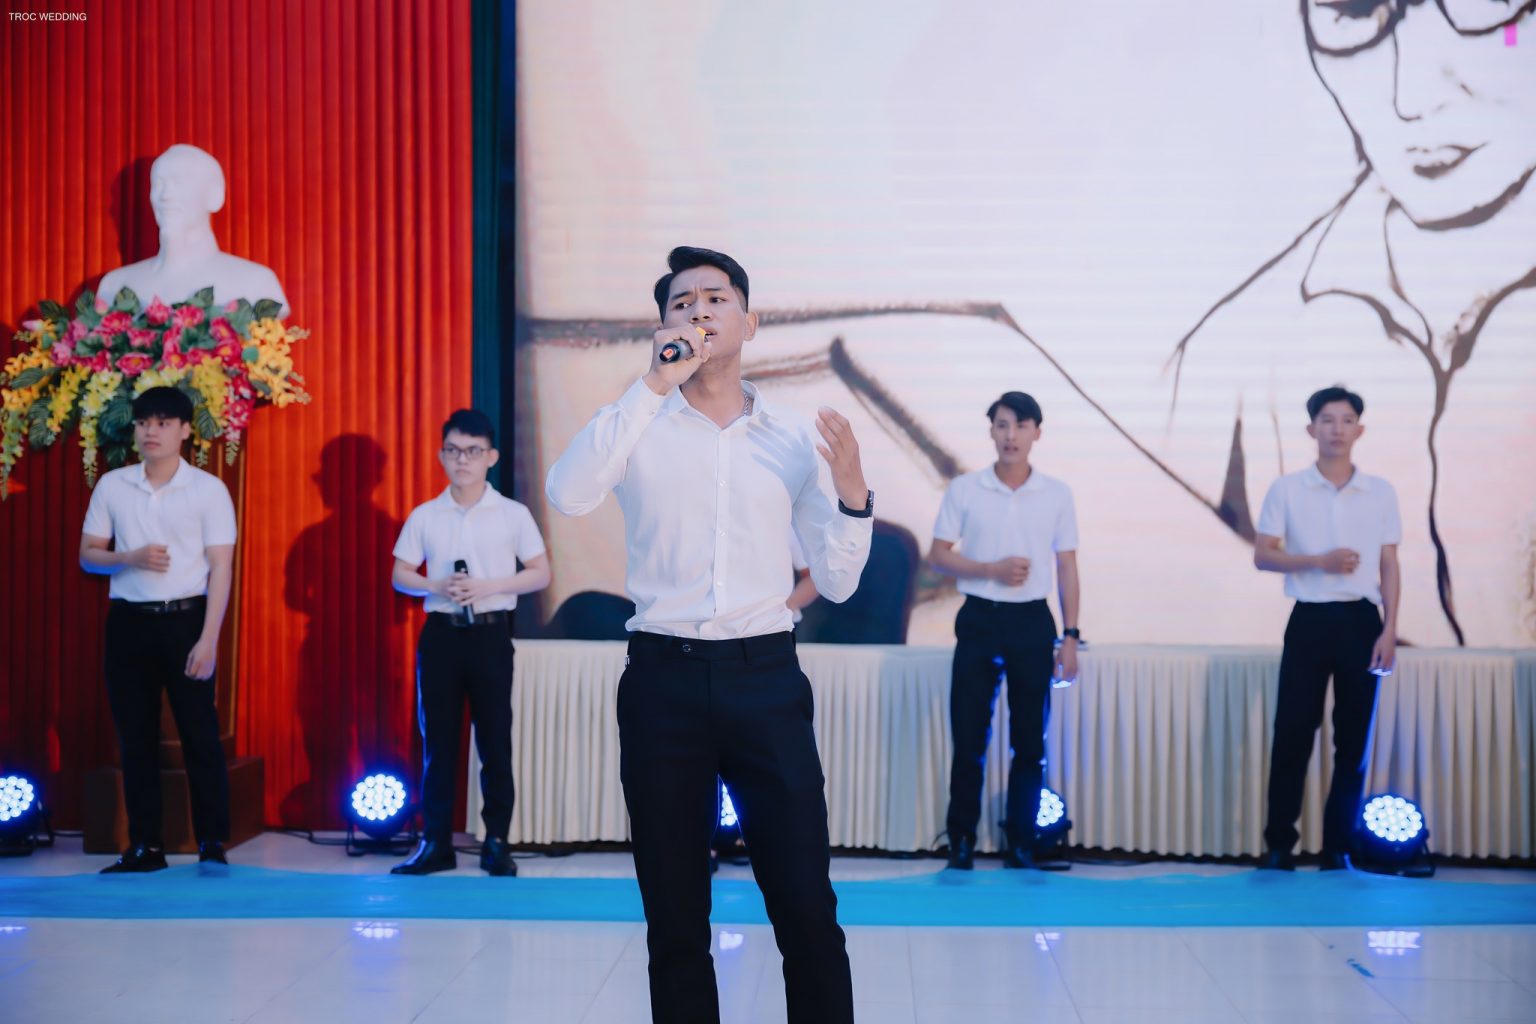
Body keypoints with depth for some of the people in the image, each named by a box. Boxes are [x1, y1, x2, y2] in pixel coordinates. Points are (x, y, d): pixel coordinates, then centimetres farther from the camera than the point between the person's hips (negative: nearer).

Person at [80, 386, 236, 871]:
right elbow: (88, 556, 10)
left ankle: (213, 845, 4)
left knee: (200, 735, -3)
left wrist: (208, 640, -13)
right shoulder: (112, 486, 7)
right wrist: (130, 558, -12)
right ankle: (146, 846, 14)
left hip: (185, 618, -3)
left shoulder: (208, 489, -3)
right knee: (136, 736, 6)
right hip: (128, 621, 3)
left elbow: (220, 567, -5)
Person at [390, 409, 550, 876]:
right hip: (440, 632, 2)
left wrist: (487, 587, -13)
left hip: (490, 633, -2)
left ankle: (496, 842, 8)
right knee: (437, 738, 4)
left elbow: (540, 574, 1)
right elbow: (400, 575, 9)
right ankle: (435, 842, 10)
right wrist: (437, 587, -12)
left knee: (495, 739, 0)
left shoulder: (513, 514, 2)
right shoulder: (424, 516, 6)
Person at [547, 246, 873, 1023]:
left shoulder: (794, 438, 8)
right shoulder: (640, 428, 3)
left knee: (807, 910, -2)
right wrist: (653, 385, -17)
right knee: (675, 919, 8)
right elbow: (568, 496, -19)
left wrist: (852, 492, -8)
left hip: (765, 676, 1)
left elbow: (836, 584, 9)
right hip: (663, 676, 0)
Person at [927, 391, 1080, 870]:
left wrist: (1070, 636, 1)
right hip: (979, 619, -1)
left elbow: (1067, 569, 6)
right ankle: (961, 841, 9)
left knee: (1030, 740, 4)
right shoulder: (964, 489, 0)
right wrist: (993, 569, -15)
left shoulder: (1057, 494, 4)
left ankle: (1021, 844, 14)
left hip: (1033, 621, 1)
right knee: (968, 737, 0)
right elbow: (938, 556, 0)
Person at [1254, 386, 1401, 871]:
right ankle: (1279, 843, 4)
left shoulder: (1381, 492, 6)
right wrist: (1320, 561, -15)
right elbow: (1262, 556, -1)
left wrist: (1389, 630, -2)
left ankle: (1338, 845, 12)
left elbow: (1389, 566, 6)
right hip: (1309, 620, -2)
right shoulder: (1286, 489, 1)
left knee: (1353, 737, 4)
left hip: (1361, 620, 2)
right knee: (1292, 733, -3)